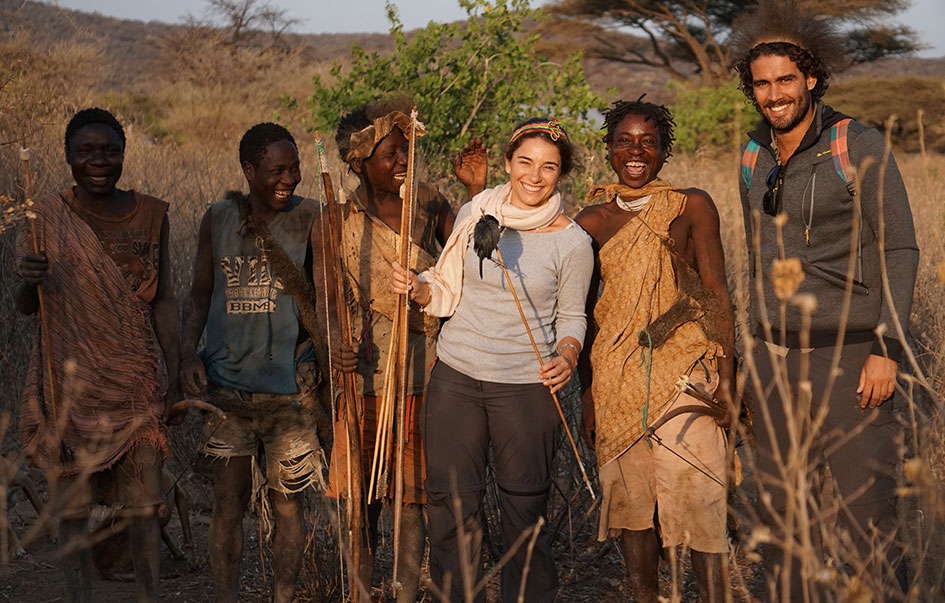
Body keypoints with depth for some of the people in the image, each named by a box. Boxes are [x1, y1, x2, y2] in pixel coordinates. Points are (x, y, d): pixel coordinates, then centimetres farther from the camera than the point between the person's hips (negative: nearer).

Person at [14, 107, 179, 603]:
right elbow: (25, 306, 3)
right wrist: (29, 280, -20)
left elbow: (164, 300, 8)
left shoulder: (150, 214, 5)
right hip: (71, 381, -1)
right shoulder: (46, 217, 1)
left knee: (143, 505, -1)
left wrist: (173, 373, 3)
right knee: (73, 501, 3)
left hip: (136, 377, 1)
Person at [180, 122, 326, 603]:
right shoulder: (218, 219, 4)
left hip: (289, 389, -2)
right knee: (228, 505, 6)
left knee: (287, 505, 7)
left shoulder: (309, 218, -4)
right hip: (225, 386, 2)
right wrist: (188, 352, -1)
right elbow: (201, 293, 12)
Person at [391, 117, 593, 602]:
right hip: (456, 375, 3)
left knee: (523, 506, 5)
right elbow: (449, 293, 12)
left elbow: (572, 317, 5)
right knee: (450, 501, 7)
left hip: (526, 385, -2)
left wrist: (566, 357, -15)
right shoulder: (473, 214, 2)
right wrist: (417, 287, -8)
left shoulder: (572, 243, -5)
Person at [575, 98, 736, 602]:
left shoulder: (692, 207, 3)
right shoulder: (591, 221, 9)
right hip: (615, 370, 3)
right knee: (628, 494, 6)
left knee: (695, 491, -10)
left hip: (682, 366, -3)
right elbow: (582, 312, 13)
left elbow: (716, 293, 1)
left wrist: (725, 373, -7)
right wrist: (586, 394, 12)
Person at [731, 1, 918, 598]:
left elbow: (900, 251, -9)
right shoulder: (754, 158, 8)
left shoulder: (858, 146, -9)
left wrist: (886, 349, -15)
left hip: (850, 355, -6)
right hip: (777, 357, 6)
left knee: (866, 515, -6)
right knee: (781, 514, 9)